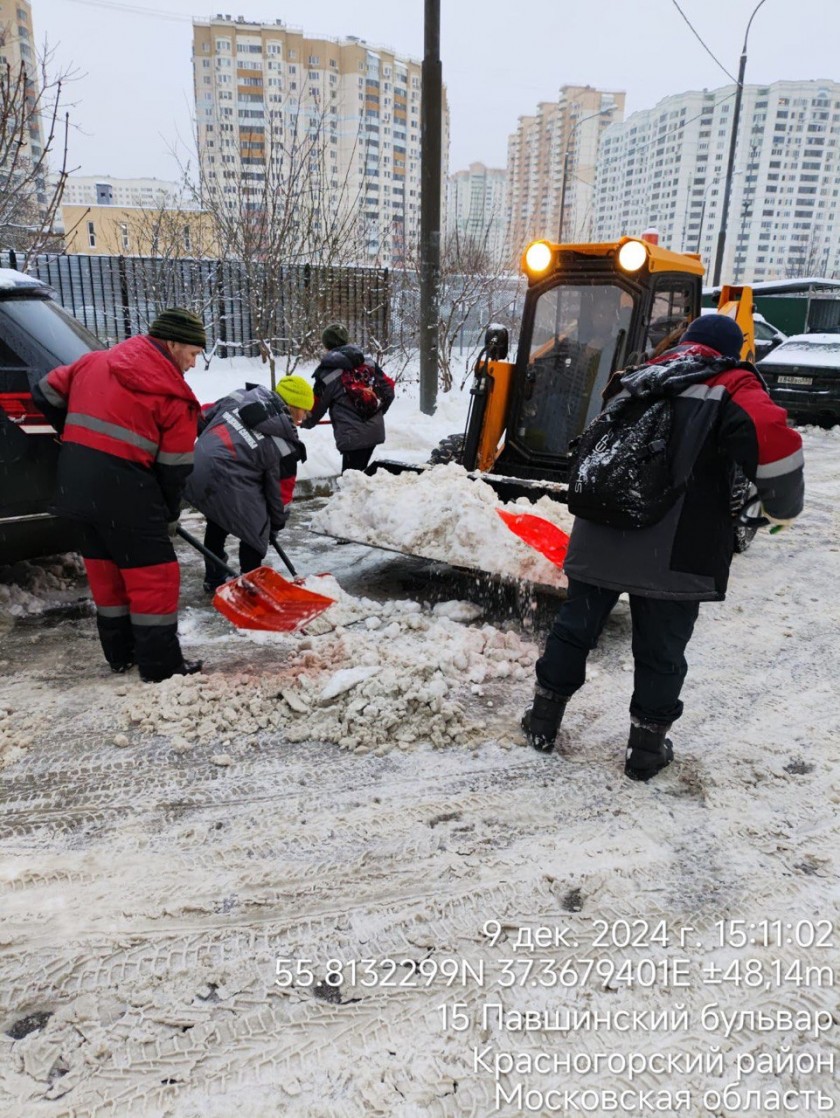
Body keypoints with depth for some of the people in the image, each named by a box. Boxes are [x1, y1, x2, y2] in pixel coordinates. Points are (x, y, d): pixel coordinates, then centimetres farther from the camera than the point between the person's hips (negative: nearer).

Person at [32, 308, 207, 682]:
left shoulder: (93, 361, 12)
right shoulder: (173, 393, -6)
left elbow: (47, 393, 20)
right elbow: (174, 468, -4)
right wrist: (169, 516, 8)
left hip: (78, 483, 8)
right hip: (124, 488, -7)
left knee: (105, 565, 18)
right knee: (154, 573, 1)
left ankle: (120, 652, 29)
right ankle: (161, 665, 5)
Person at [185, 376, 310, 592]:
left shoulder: (240, 397, 10)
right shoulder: (286, 445, -3)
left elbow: (205, 418, 16)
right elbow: (280, 488, 5)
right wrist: (276, 523, 18)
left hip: (196, 470, 8)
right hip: (228, 483, -8)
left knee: (217, 522, 29)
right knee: (256, 531, 12)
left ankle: (214, 579, 44)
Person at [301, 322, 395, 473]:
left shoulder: (326, 375, -7)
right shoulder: (369, 363, 6)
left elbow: (316, 408, 4)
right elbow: (388, 388, 12)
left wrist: (305, 422, 26)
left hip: (352, 437, -6)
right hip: (375, 431, 6)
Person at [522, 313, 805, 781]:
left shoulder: (636, 382, 18)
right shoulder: (732, 387, 0)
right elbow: (772, 441, -18)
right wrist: (783, 508, -3)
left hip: (600, 539, 5)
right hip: (674, 552, -4)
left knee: (574, 627, 17)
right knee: (662, 651, 10)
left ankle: (543, 721, 28)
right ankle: (648, 746, 22)